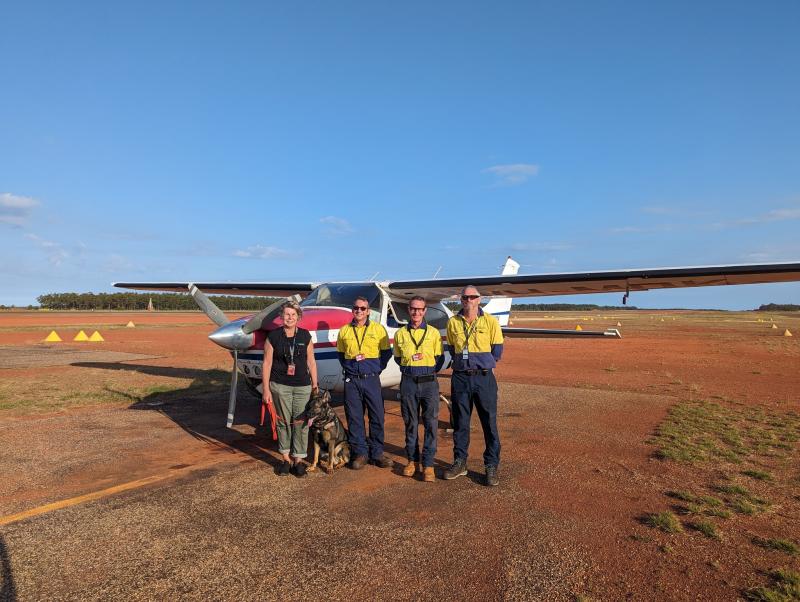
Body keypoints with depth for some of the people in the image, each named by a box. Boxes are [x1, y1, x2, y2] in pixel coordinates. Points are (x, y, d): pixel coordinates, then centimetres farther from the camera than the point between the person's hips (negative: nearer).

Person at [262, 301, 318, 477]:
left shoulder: (305, 336, 2)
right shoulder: (273, 336, -3)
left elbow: (311, 362, 7)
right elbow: (267, 364, -1)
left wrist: (315, 385, 7)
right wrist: (266, 390, -3)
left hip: (302, 386, 1)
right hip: (280, 386, -1)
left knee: (301, 422, 2)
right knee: (283, 422, 6)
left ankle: (298, 459, 14)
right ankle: (286, 459, 20)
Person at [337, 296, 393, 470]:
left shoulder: (378, 329, 3)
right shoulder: (344, 330, 8)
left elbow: (387, 352, 7)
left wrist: (378, 368, -2)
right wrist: (347, 366, 5)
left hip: (372, 379, -1)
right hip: (351, 380, 1)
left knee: (377, 417, 2)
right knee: (354, 418, 5)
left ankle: (377, 453, 16)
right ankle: (360, 452, 17)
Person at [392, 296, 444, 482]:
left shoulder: (433, 333, 5)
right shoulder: (400, 333, 8)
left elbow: (440, 358, 9)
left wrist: (431, 370, -6)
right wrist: (409, 367, 1)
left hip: (429, 382, -1)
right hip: (408, 382, 1)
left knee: (431, 423, -2)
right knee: (410, 423, 9)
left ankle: (428, 464, 7)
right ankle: (412, 460, 23)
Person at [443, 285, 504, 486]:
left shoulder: (490, 321, -3)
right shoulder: (453, 322, 4)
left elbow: (497, 349, 4)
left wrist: (484, 364, 0)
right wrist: (462, 363, 7)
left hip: (484, 377, -2)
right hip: (460, 377, 2)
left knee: (489, 423, 2)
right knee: (460, 422, 10)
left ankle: (491, 467, 14)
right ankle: (459, 462, 24)